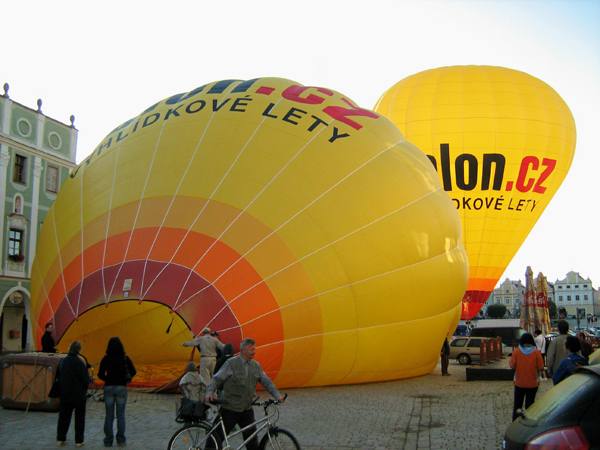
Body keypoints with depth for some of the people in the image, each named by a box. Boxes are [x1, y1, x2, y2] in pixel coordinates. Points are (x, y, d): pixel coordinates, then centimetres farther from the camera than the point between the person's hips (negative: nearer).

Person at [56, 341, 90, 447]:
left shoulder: (63, 361, 1)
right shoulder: (80, 362, -17)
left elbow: (59, 378, 9)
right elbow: (86, 379, -16)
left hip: (65, 394, 5)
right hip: (79, 394, -4)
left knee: (64, 416, 14)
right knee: (79, 418, 7)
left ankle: (60, 439, 17)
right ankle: (78, 441, 9)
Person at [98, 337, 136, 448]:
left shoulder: (106, 359, -5)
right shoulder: (125, 358, -3)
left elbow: (100, 374, -8)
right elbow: (133, 372, -6)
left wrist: (107, 379, 10)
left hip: (109, 387, 0)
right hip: (121, 388, 0)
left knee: (109, 415, 8)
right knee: (121, 415, 7)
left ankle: (108, 440, 11)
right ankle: (121, 440, 9)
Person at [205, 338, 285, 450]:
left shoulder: (256, 365, 6)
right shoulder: (231, 363, -10)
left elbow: (267, 382, 6)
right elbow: (216, 379, -11)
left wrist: (277, 395, -7)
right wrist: (210, 392, -28)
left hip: (247, 410, 5)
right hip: (230, 409, -5)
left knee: (252, 441, 8)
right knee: (217, 437, 3)